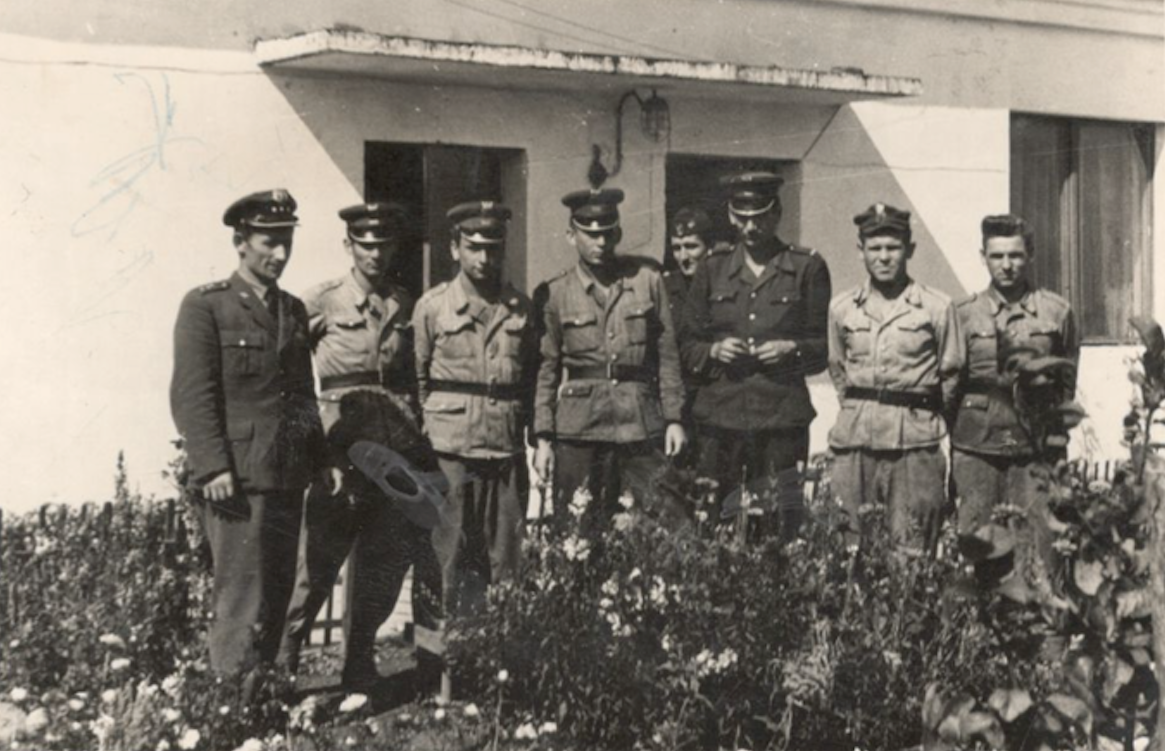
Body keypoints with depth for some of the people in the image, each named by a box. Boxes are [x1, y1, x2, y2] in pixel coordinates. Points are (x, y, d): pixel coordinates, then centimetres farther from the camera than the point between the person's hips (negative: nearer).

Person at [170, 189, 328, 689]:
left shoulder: (293, 310, 17)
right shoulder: (205, 307, -4)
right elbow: (192, 395, -10)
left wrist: (318, 459, 15)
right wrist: (212, 469, -17)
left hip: (287, 479, 7)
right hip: (236, 478, -7)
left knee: (277, 592, 9)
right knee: (242, 596, -6)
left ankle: (258, 694, 18)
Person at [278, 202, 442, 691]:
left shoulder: (407, 307, 12)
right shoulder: (320, 304, 0)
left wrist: (419, 441, 10)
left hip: (397, 453, 4)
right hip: (341, 450, -4)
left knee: (384, 565, 7)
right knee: (317, 562, -5)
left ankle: (359, 670, 18)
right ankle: (280, 664, 6)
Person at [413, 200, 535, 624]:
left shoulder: (521, 309, 10)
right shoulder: (432, 307, 3)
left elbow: (532, 378, 15)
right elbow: (417, 378, 7)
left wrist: (533, 435, 11)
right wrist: (421, 433, 5)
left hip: (506, 449, 2)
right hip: (451, 450, -2)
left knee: (505, 559, 3)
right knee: (453, 558, 0)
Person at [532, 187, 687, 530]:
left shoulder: (647, 279, 5)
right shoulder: (553, 294, 3)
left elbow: (667, 354, 6)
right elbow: (546, 370, 5)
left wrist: (673, 418, 2)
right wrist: (543, 438, 0)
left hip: (642, 424, 1)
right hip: (579, 427, -1)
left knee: (669, 523, -2)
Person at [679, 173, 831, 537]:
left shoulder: (808, 268, 5)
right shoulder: (713, 268, 11)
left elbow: (826, 346, 8)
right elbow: (687, 346, 14)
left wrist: (792, 350, -11)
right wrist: (714, 351, -6)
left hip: (782, 420, -2)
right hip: (719, 418, 2)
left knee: (780, 528, -2)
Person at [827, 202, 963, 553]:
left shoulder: (937, 308, 0)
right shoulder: (841, 307, 9)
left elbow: (950, 375, 8)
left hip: (914, 443, -3)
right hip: (854, 440, 3)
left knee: (911, 551, -3)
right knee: (851, 546, 4)